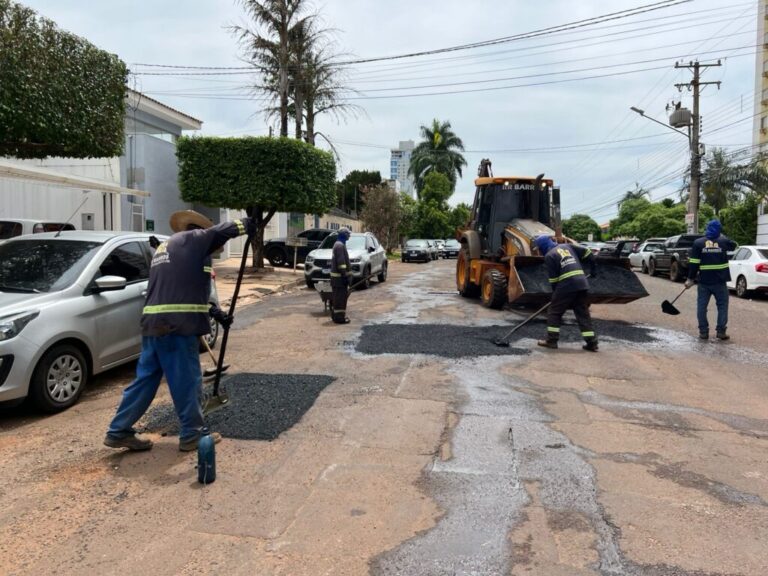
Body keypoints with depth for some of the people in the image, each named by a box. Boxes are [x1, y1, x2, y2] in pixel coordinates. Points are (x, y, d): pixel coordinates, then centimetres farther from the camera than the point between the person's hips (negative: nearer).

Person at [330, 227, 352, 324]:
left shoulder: (338, 244, 18)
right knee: (340, 297, -7)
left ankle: (337, 315, 23)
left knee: (338, 296, 16)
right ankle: (339, 317, -5)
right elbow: (341, 262, -22)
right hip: (340, 276, -11)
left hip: (338, 275, 11)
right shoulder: (340, 245, -16)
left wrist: (345, 275, 25)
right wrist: (345, 276, -22)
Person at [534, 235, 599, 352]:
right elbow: (587, 252, 19)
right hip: (581, 283, 7)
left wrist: (555, 292, 8)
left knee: (554, 312, 6)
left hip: (566, 285, -7)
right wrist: (593, 267, 27)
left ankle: (551, 340, 6)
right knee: (583, 314, 10)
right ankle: (592, 343, 8)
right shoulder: (567, 246, 19)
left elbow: (553, 279, -3)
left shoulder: (549, 256, 0)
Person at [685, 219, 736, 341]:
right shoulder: (724, 241, 0)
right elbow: (734, 245, 25)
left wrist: (691, 279, 1)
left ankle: (703, 331, 7)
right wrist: (721, 236, 35)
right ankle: (721, 331, 7)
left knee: (702, 306, 7)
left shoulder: (698, 242, -3)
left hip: (704, 281, 0)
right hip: (720, 281, 1)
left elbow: (693, 263, -5)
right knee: (722, 305, 10)